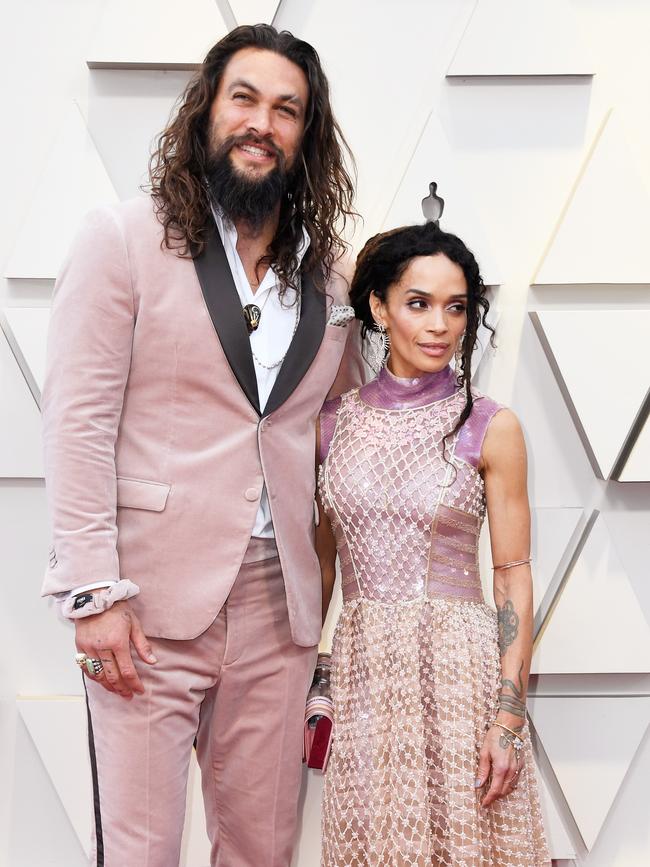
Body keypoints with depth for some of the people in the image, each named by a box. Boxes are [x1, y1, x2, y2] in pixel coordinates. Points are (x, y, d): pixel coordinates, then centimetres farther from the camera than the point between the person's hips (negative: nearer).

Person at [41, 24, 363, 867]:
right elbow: (78, 424, -7)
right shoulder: (121, 239, -2)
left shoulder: (330, 275, 10)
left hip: (279, 603, 4)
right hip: (153, 599, -4)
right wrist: (93, 592, -13)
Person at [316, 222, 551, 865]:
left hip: (459, 668, -2)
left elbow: (513, 576, -3)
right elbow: (322, 560, 10)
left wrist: (509, 718, -9)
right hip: (363, 673, 2)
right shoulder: (335, 421, 4)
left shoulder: (490, 427, -3)